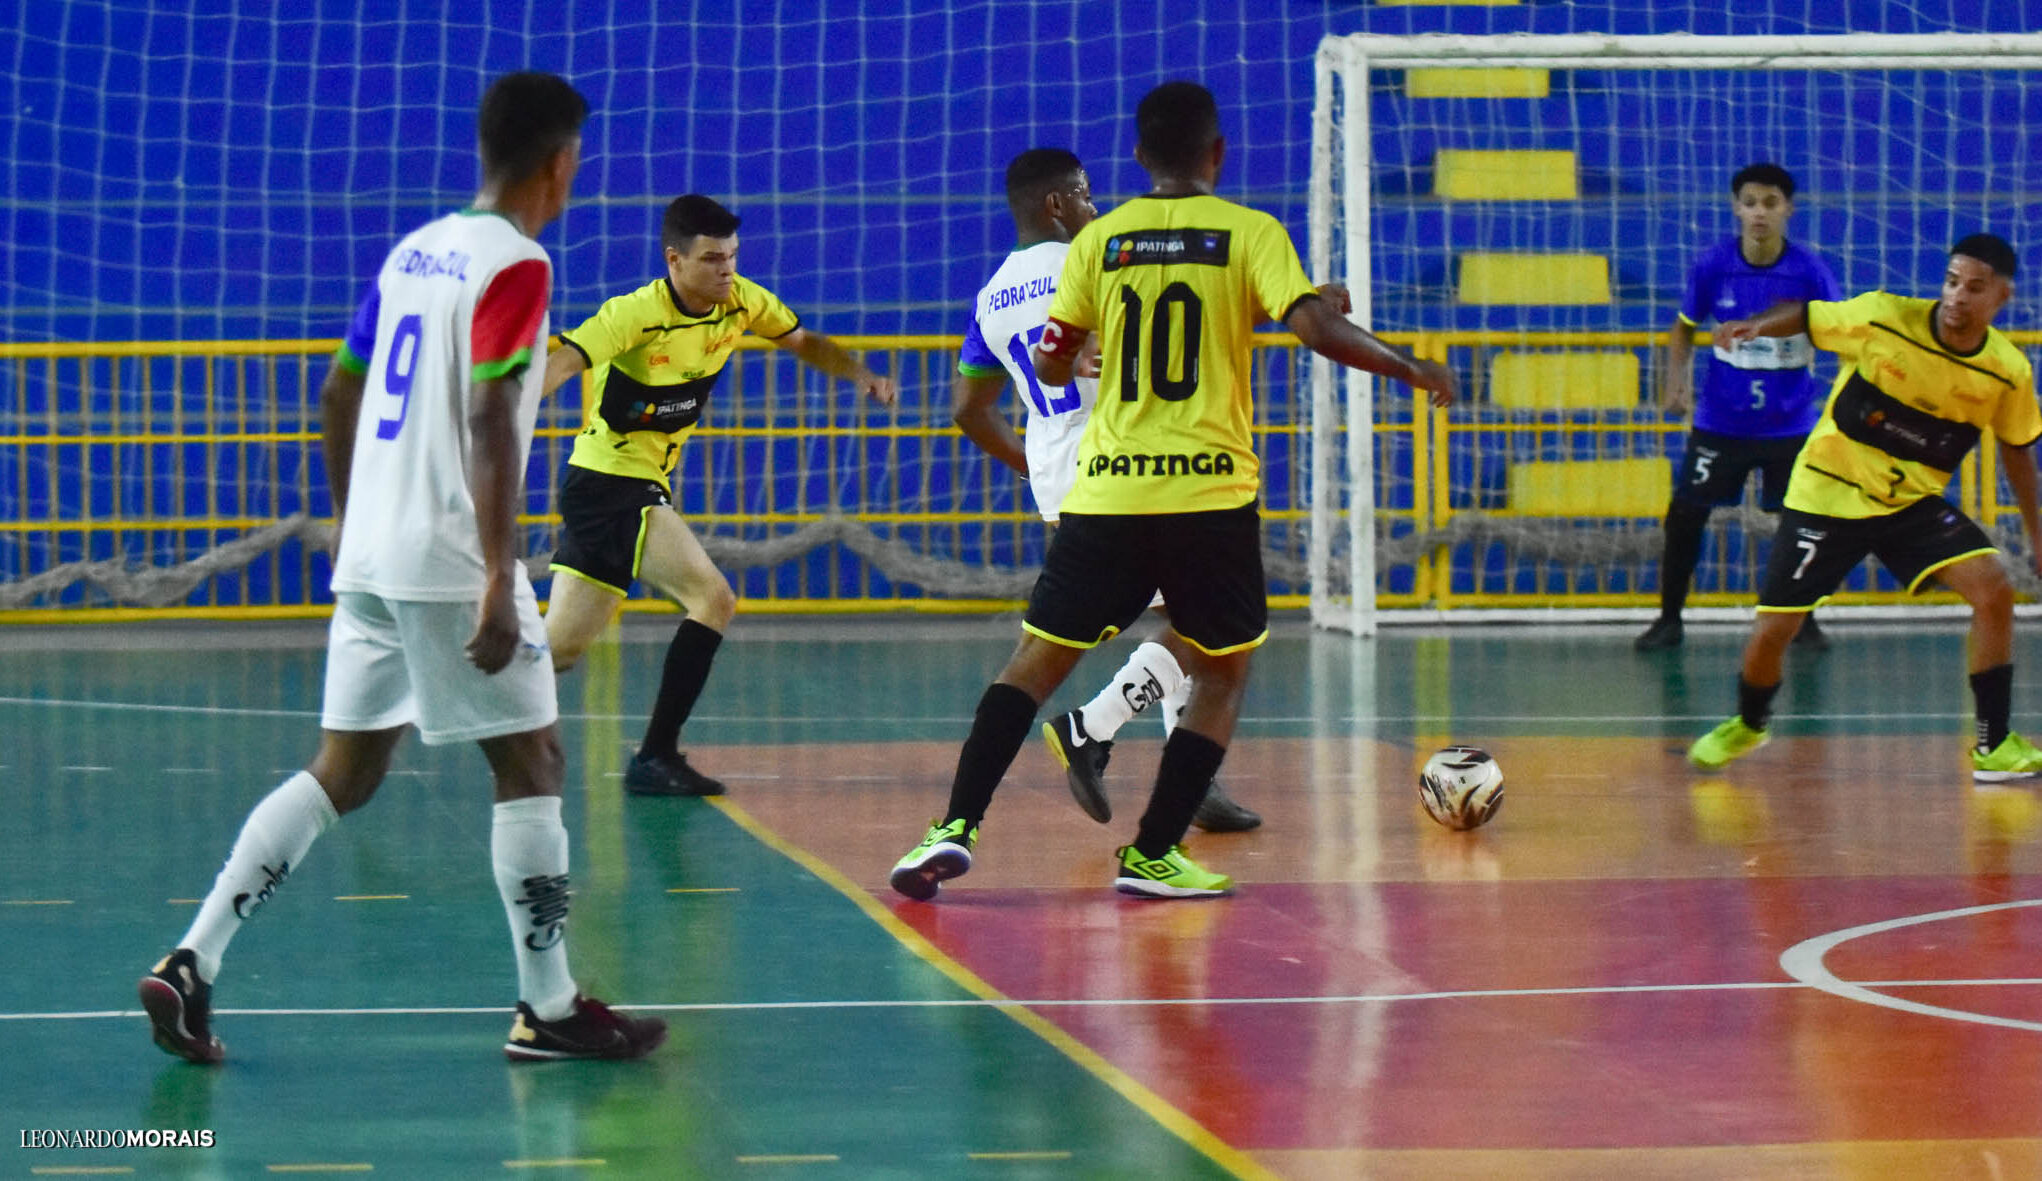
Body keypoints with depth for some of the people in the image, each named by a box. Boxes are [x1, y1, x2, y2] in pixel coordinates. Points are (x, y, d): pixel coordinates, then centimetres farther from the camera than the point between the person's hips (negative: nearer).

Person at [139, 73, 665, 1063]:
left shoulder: (413, 252, 14)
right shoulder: (514, 265, -10)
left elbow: (339, 393, 21)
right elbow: (490, 424, -19)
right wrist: (500, 583, -21)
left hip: (370, 555, 8)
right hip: (452, 562, -8)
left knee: (344, 772, 11)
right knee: (530, 762, 3)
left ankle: (193, 961, 1)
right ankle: (548, 1010, 7)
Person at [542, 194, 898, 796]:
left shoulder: (741, 300, 1)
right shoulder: (636, 314, -20)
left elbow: (804, 342, 16)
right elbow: (562, 363, -32)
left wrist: (861, 374, -3)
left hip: (643, 489, 8)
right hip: (609, 482, -8)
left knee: (561, 648, 11)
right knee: (712, 598, -19)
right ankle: (655, 758, -14)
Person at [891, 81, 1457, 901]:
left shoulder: (1099, 240, 7)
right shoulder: (1249, 233, 0)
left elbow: (1051, 365, 8)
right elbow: (1318, 328, -12)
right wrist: (1414, 371, 1)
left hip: (1104, 493, 2)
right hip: (1209, 492, -2)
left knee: (1037, 661, 8)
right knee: (1222, 674, 14)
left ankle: (956, 827, -6)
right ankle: (1151, 854, 7)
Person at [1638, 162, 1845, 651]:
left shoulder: (1809, 270, -12)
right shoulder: (1712, 266, -8)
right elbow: (1685, 328, 8)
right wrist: (1676, 383, -5)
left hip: (1791, 422, -1)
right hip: (1721, 421, 1)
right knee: (1685, 513, -1)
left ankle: (1803, 621, 21)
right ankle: (1669, 619, 14)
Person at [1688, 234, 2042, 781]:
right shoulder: (1883, 319, -18)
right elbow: (1805, 315, -6)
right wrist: (1755, 325, -26)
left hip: (1913, 504, 2)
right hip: (1826, 495, -2)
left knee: (1994, 590, -20)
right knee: (1771, 632, -3)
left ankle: (1994, 745, -7)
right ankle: (1747, 725, 31)